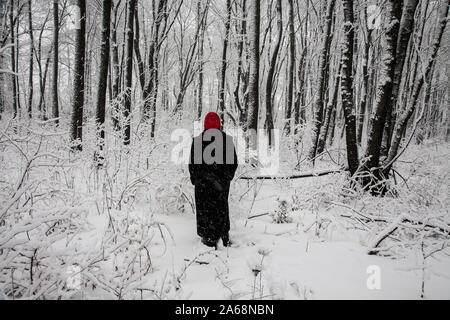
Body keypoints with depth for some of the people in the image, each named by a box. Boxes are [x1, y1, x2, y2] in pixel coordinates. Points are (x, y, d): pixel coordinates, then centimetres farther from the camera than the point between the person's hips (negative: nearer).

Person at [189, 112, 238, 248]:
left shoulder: (197, 140, -8)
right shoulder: (227, 139, -3)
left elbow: (192, 162, -4)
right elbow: (234, 161, 3)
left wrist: (194, 178, 10)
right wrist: (228, 176, 16)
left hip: (203, 181, -2)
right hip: (222, 181, 2)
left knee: (205, 208, 10)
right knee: (221, 206, 17)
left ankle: (209, 238, 15)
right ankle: (224, 236, 24)